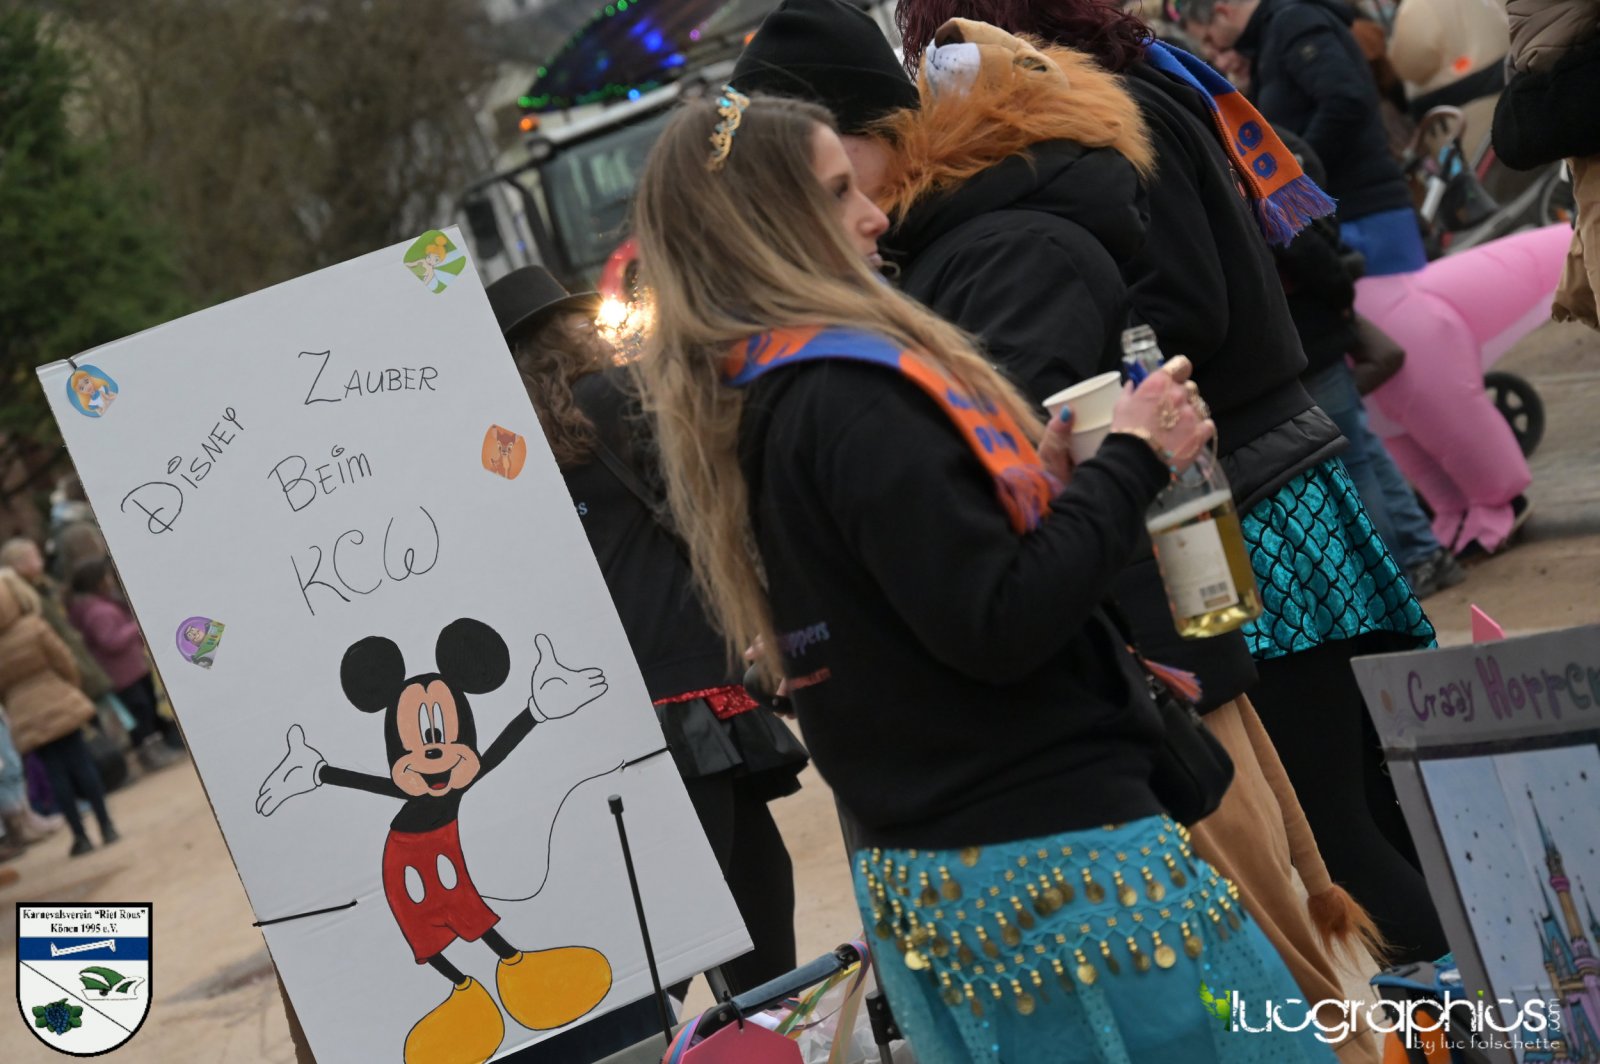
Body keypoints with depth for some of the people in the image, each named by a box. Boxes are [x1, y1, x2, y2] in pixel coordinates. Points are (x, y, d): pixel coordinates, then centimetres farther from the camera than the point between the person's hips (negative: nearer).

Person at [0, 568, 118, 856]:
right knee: (81, 763, 6)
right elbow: (64, 662, -6)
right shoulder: (33, 628, -13)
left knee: (56, 774, 5)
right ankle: (106, 827, 9)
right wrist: (73, 689, 13)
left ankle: (80, 835, 7)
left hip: (28, 718, 1)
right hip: (59, 703, -1)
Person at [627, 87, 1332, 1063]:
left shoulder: (743, 414, 11)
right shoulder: (849, 400, -18)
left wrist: (1044, 484, 6)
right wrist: (1132, 462, -13)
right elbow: (999, 628, -23)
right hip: (1044, 859, -10)